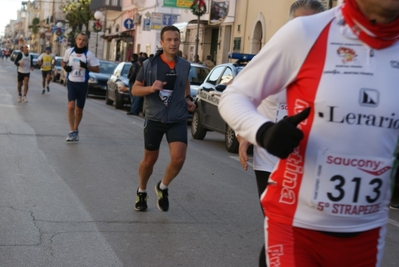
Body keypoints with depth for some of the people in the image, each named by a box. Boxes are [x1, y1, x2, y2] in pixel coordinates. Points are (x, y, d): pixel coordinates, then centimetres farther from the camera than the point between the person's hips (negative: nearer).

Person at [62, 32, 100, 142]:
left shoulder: (89, 54, -6)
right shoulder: (69, 51, 1)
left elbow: (97, 69, -5)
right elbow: (63, 61, 19)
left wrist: (86, 66, -22)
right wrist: (65, 67, -4)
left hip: (82, 84, 0)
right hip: (71, 83, 0)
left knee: (79, 109, 9)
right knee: (71, 106, -18)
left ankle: (76, 129, 30)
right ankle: (72, 131, -14)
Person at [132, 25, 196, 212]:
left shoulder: (184, 65, 2)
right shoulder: (149, 65, -7)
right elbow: (135, 90, -2)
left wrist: (188, 99, 6)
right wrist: (151, 88, -21)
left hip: (177, 120, 1)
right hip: (154, 119, -1)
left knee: (178, 158, -14)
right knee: (149, 160, 10)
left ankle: (163, 187, 14)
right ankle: (141, 192, 36)